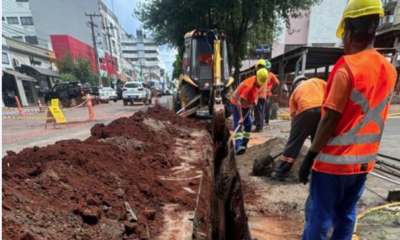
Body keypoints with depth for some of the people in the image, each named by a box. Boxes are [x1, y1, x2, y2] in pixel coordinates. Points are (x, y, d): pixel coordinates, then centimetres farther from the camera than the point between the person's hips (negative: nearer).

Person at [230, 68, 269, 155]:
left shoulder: (257, 82, -6)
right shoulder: (249, 86, -33)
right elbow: (239, 102, -37)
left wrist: (255, 100, -1)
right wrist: (241, 118, -39)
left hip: (246, 105, 9)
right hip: (236, 105, -9)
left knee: (248, 124, 7)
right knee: (238, 125, -18)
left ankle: (244, 144, 15)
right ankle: (238, 146, -28)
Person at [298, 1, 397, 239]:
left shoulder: (347, 69, -16)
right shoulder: (389, 70, 6)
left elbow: (330, 120, -18)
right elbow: (373, 115, 11)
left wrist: (310, 156, -12)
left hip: (335, 160, -7)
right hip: (363, 161, 7)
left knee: (319, 216, 7)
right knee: (346, 215, 19)